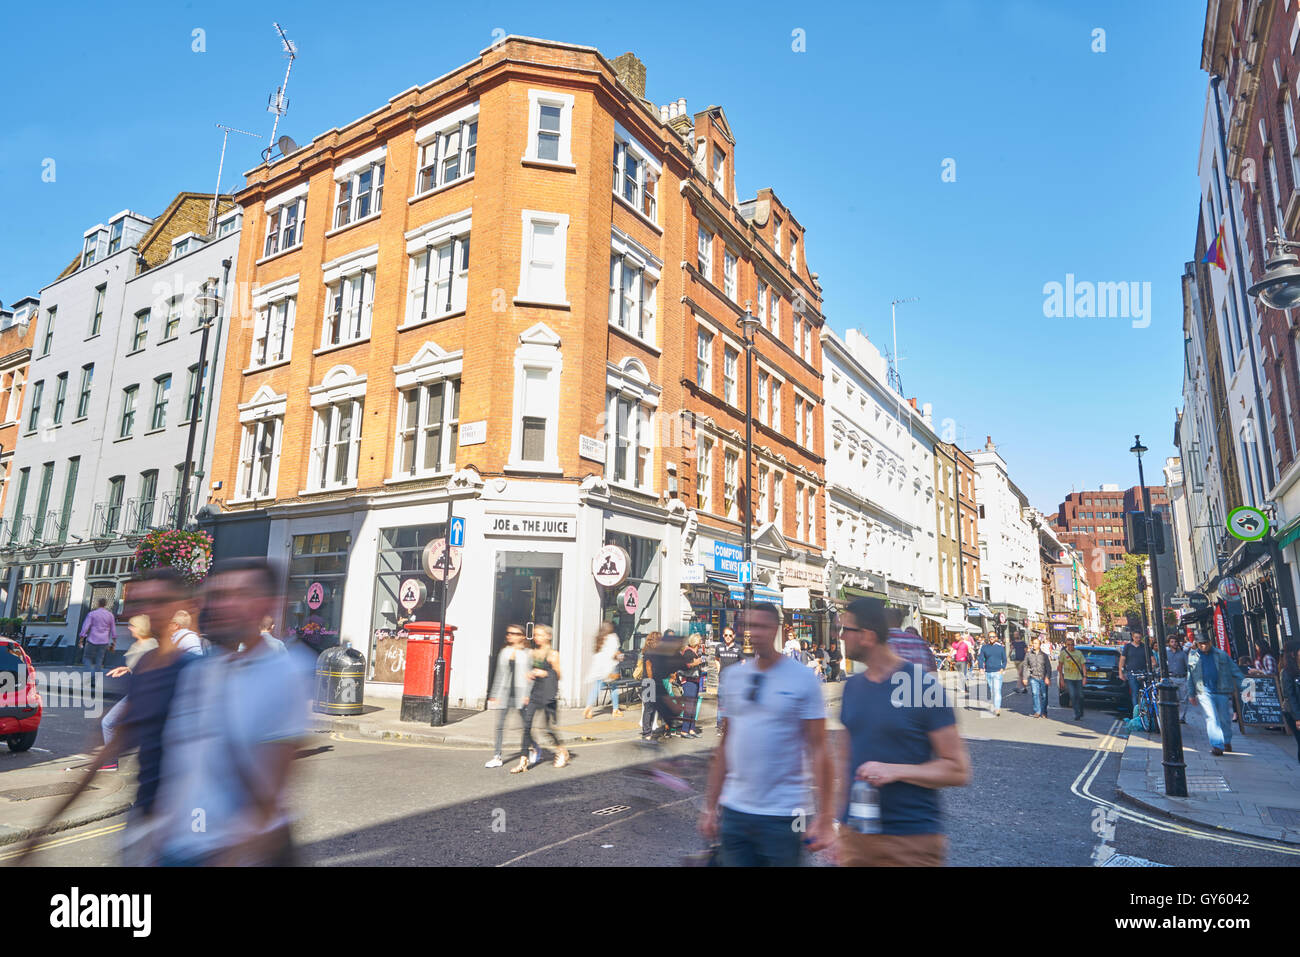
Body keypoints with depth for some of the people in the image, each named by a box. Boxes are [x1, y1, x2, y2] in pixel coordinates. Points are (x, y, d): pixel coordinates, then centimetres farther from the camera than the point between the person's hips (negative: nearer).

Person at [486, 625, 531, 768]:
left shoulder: (527, 653, -1)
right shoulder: (504, 652, 11)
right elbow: (499, 675, 14)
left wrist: (528, 695, -10)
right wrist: (494, 695, 12)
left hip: (520, 693, -4)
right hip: (504, 693, 4)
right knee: (500, 726, 2)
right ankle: (497, 757, 8)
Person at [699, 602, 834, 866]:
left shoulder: (803, 679, -8)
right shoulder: (732, 676, 5)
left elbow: (818, 750, -8)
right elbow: (724, 746, 9)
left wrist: (824, 817, -13)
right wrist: (710, 806, 8)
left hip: (784, 815, -4)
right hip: (734, 811, 4)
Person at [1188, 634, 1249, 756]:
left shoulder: (1221, 654, 5)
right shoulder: (1192, 657, 8)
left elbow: (1235, 671, 8)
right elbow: (1190, 677, 15)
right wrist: (1191, 695, 16)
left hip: (1222, 691, 1)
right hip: (1205, 692, -1)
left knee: (1225, 718, 9)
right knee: (1211, 718, -12)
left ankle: (1227, 742, 30)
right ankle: (1217, 745, -15)